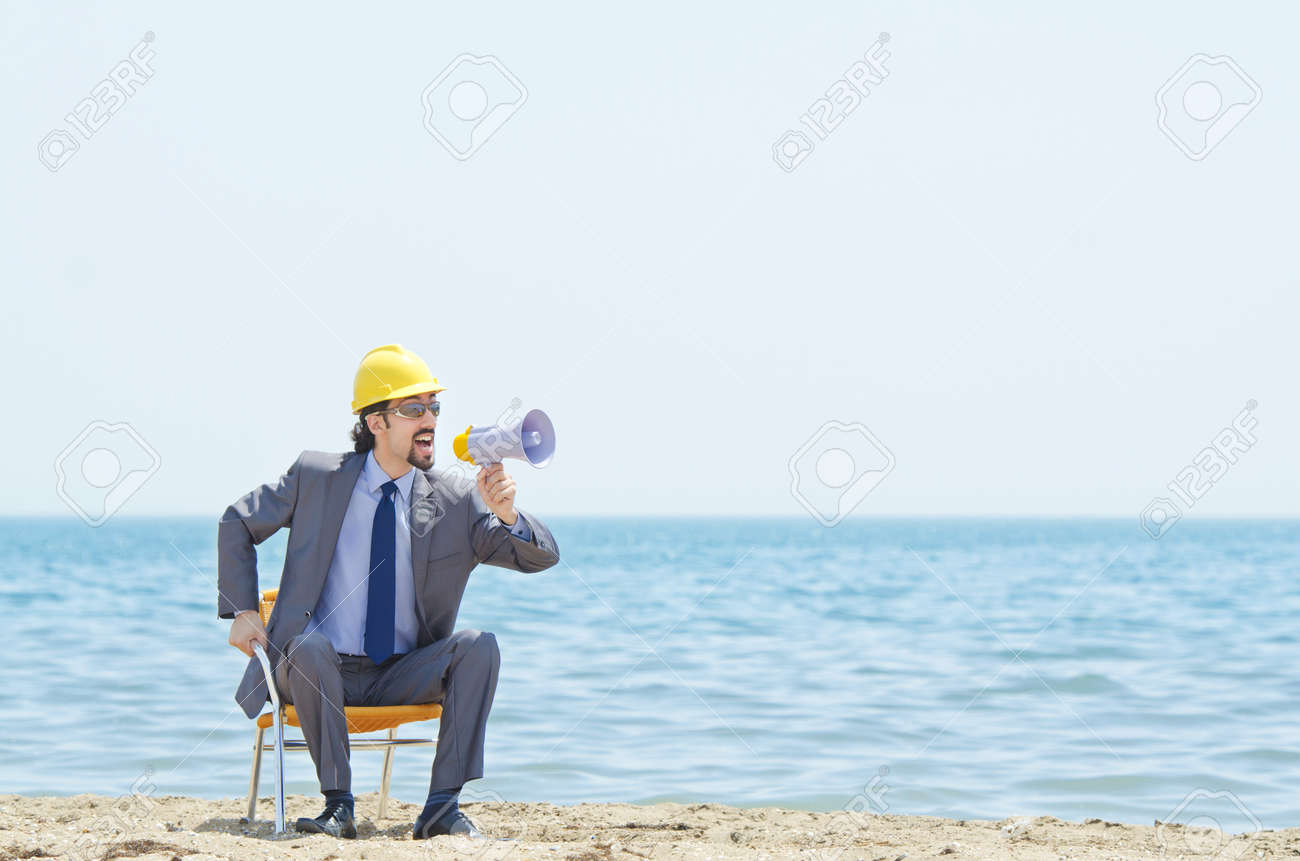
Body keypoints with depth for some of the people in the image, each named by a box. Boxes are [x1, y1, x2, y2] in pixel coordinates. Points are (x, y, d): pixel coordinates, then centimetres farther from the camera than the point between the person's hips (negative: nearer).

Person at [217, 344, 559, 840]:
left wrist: (506, 515, -25)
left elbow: (542, 557, -4)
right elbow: (238, 524, 12)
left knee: (479, 646, -24)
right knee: (311, 644, -35)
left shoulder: (456, 504, 0)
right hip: (319, 670, -1)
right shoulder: (317, 477, -1)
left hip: (405, 677, 2)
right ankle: (338, 805, -25)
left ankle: (441, 806, -24)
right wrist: (241, 611, 1)